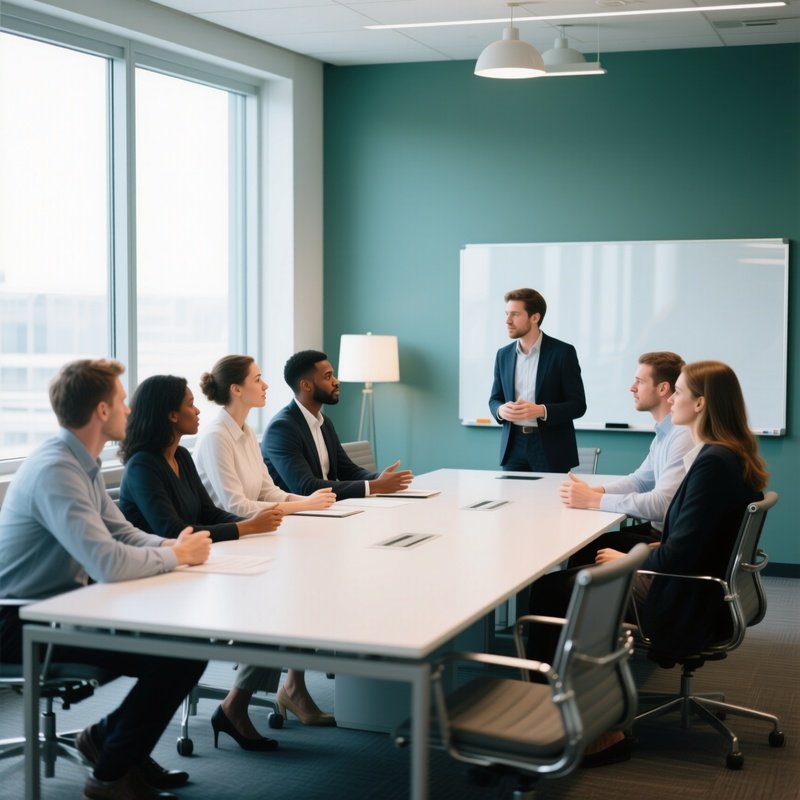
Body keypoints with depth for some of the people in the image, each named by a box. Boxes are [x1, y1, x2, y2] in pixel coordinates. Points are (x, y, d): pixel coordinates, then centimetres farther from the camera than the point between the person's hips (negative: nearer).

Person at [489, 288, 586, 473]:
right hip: (514, 445, 4)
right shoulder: (503, 355, 9)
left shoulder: (563, 352, -6)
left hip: (550, 449, -4)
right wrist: (501, 410, -9)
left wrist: (541, 411, -22)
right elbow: (495, 399, 16)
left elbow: (578, 404, -7)